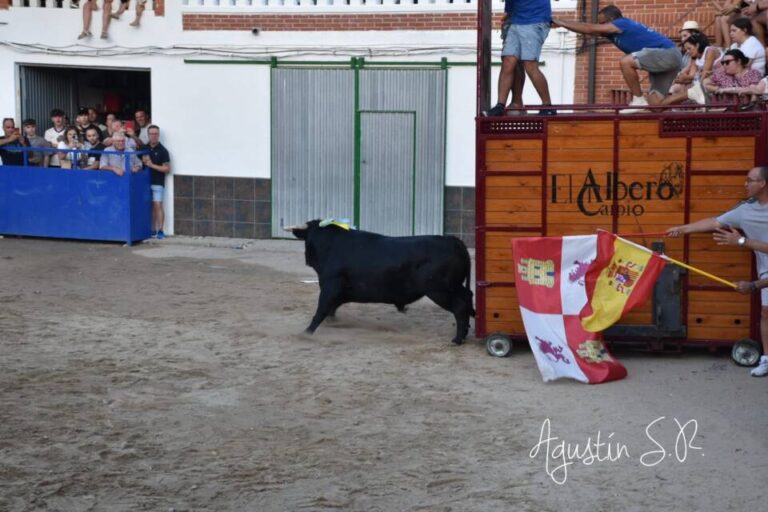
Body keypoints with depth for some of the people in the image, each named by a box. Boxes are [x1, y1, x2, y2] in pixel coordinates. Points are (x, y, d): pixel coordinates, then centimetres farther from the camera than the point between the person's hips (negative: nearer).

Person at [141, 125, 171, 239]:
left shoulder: (162, 151, -4)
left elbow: (167, 168, -7)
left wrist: (152, 165, -13)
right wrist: (143, 160, -3)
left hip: (157, 182, -5)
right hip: (146, 181, 5)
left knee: (158, 205, -9)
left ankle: (160, 231, -7)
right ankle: (152, 230, 11)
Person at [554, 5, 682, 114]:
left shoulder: (621, 24, -10)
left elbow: (590, 29, -7)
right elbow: (592, 30, 19)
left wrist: (562, 23, 1)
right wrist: (562, 23, 16)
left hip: (667, 54, -10)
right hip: (669, 58, 10)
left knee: (626, 62, -22)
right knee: (654, 102, 4)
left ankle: (639, 100, -13)